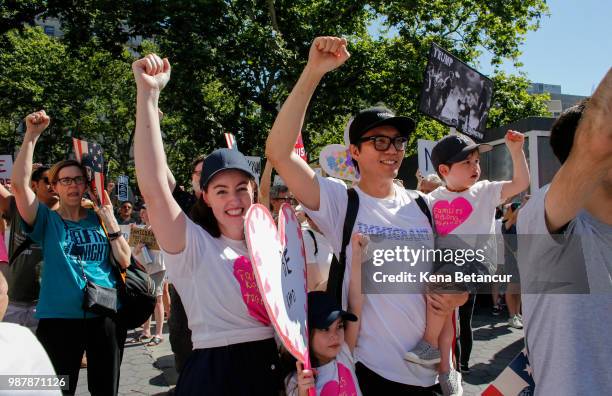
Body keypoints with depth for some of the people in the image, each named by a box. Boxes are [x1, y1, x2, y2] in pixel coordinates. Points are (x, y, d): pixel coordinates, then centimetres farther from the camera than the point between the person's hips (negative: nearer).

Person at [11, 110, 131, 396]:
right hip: (59, 317, -2)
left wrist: (111, 222, -10)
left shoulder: (99, 219, 6)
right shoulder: (47, 220, 1)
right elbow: (19, 184, -15)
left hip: (106, 314, 2)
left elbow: (124, 261, 0)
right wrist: (31, 136, -19)